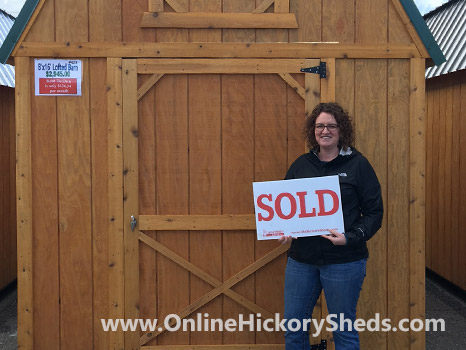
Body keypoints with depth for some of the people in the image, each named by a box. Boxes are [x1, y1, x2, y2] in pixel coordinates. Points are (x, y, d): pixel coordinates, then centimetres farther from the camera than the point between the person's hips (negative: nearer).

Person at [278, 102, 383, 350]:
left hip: (343, 261, -4)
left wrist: (351, 238, -19)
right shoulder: (301, 165, 8)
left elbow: (374, 212, -4)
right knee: (293, 327, 12)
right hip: (301, 259, 4)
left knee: (344, 330, 9)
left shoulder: (357, 164, -4)